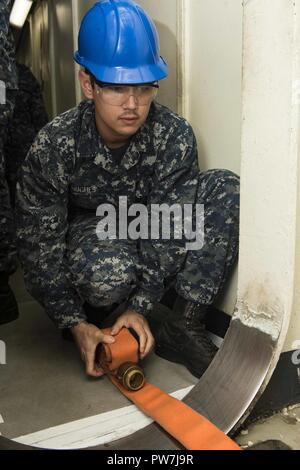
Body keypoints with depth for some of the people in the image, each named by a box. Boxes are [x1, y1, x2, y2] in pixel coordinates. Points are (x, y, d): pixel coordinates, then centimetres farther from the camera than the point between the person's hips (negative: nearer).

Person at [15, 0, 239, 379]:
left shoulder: (175, 136, -18)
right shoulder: (53, 146, -21)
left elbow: (168, 226, -18)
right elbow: (40, 245, -17)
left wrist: (140, 306, -26)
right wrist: (75, 323, -23)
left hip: (154, 242, 3)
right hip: (87, 236, -2)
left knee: (225, 186, -21)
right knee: (109, 270, -41)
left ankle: (184, 326, -20)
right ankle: (94, 313, -2)